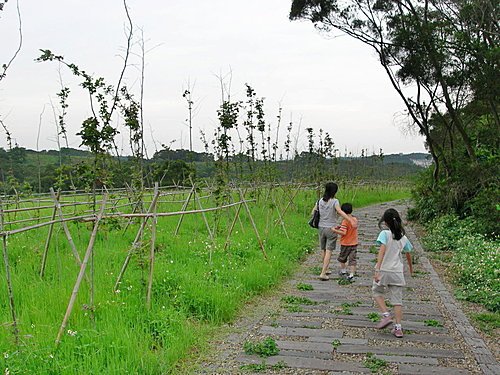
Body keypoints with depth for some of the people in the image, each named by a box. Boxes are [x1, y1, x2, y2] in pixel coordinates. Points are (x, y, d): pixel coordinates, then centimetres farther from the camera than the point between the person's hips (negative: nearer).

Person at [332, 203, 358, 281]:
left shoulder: (345, 221, -19)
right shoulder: (355, 220, 3)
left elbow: (343, 233, -25)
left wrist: (334, 230, -18)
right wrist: (340, 227, 9)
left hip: (346, 244, -5)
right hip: (354, 243, 5)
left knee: (342, 258, 18)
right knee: (352, 260, 5)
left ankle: (343, 272, 31)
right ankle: (351, 275, 1)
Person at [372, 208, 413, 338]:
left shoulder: (385, 234, -9)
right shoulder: (403, 237, 7)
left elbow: (382, 251, -20)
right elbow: (408, 254, 20)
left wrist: (377, 270, -24)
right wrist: (410, 267, 39)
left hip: (384, 270, -4)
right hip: (398, 272, 4)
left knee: (377, 292, 20)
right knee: (397, 300, 8)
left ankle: (386, 315, 4)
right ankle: (398, 328, 8)